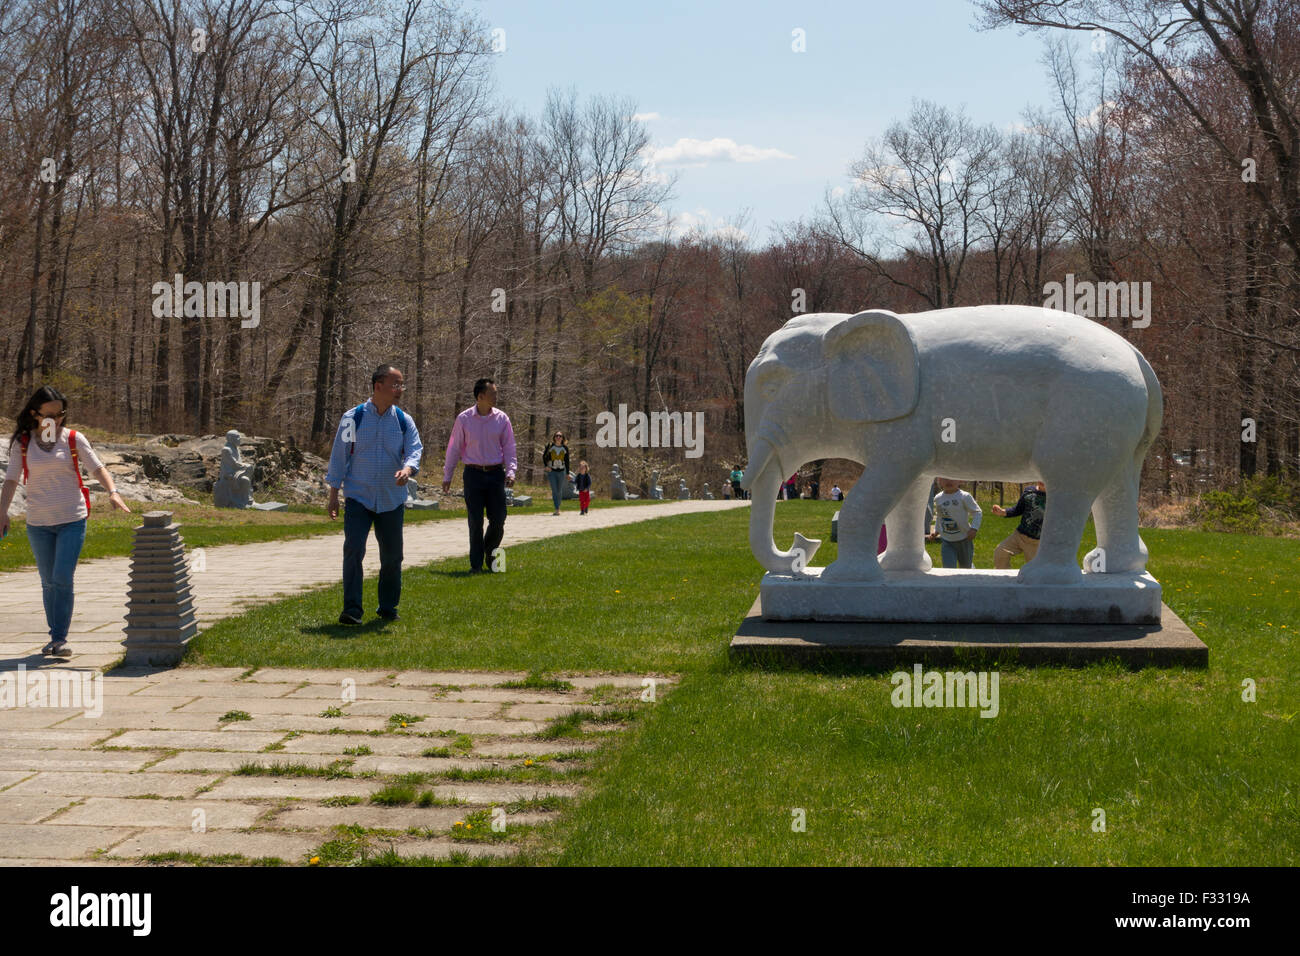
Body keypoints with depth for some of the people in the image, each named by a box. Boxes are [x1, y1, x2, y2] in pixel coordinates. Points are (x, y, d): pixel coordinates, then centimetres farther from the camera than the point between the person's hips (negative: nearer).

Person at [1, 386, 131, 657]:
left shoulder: (74, 439, 0)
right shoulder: (22, 443, 3)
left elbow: (97, 468, -5)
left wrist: (113, 492, -23)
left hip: (72, 520, -2)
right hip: (38, 523, 2)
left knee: (62, 579, -12)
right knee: (48, 583, 9)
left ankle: (60, 639, -7)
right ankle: (55, 637, 20)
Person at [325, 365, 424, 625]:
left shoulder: (404, 421, 5)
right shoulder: (353, 418, -2)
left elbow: (415, 448, -6)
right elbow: (339, 454, 1)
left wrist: (407, 468, -29)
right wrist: (334, 493, 0)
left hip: (392, 500, 3)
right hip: (358, 497, -3)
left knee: (392, 555, 8)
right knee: (353, 550, -14)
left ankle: (388, 607, 24)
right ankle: (351, 610, -12)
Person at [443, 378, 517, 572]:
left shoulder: (501, 418, 4)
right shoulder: (464, 419, -1)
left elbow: (509, 447, 7)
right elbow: (454, 448, 4)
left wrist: (510, 471, -6)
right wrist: (447, 476, 5)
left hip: (495, 474, 2)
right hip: (473, 474, -2)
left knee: (498, 520, 0)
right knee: (475, 521, -2)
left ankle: (490, 554, 25)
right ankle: (476, 564, 6)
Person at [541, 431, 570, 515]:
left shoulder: (565, 448, 0)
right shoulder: (550, 447, -4)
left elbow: (567, 461, 6)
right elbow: (544, 457, 8)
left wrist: (567, 473, 6)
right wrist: (546, 466, -7)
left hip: (561, 471, 2)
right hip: (552, 471, -2)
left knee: (560, 491, 8)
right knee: (554, 490, -10)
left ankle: (558, 507, 25)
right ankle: (556, 509, -12)